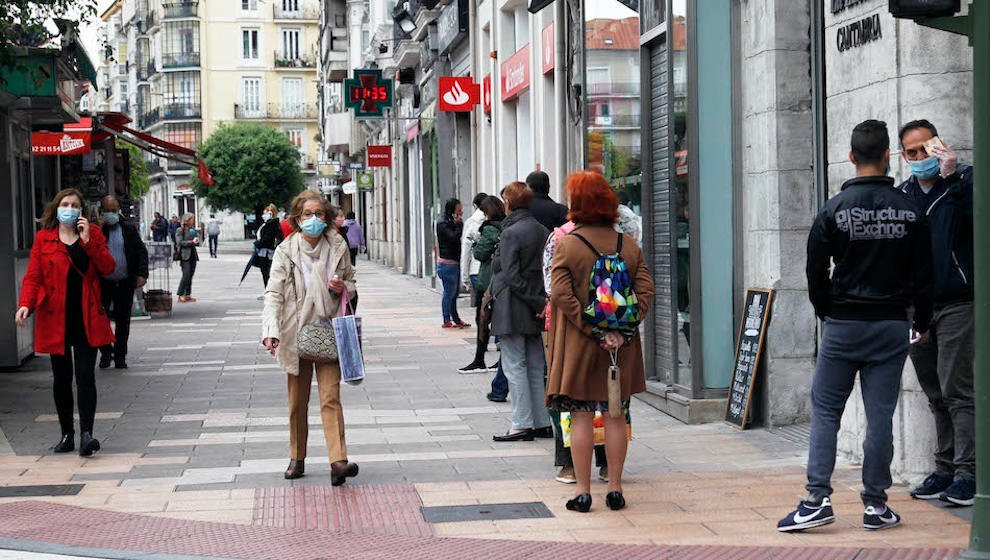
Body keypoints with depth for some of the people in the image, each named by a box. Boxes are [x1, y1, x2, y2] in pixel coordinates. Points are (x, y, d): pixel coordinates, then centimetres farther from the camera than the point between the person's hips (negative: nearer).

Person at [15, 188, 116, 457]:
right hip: (55, 318, 1)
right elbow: (33, 276, -1)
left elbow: (108, 268, -4)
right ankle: (67, 434, 17)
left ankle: (86, 433, -11)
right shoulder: (43, 238, 5)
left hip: (87, 318, -1)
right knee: (62, 378, 7)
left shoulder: (93, 235, 7)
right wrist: (25, 304, -18)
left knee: (85, 375, -8)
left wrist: (87, 240, -12)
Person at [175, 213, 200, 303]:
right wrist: (191, 242, -19)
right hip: (185, 256, -6)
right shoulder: (180, 231, -4)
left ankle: (188, 295, 11)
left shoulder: (193, 230, 15)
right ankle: (181, 296, -10)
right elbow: (180, 242, -14)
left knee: (190, 276, 6)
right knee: (186, 275, -14)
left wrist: (196, 241, -4)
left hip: (193, 255, 6)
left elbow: (197, 243, 19)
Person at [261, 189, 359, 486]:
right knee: (297, 401, 12)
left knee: (330, 397, -11)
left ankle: (338, 461, -20)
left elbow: (351, 282, 18)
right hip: (295, 334, 0)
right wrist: (270, 331, -25)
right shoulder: (286, 251, -3)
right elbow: (274, 293, -10)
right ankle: (297, 458, 27)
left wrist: (343, 288, -8)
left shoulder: (337, 247, 2)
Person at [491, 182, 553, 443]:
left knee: (514, 367, -2)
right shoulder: (541, 231, 9)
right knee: (535, 367, 11)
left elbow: (511, 275, -18)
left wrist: (537, 302, -15)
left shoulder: (511, 233, -13)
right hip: (534, 312, 7)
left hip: (512, 309, -7)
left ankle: (522, 424, -2)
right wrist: (540, 301, 7)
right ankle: (542, 423, 14)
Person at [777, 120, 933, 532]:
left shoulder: (834, 210, -5)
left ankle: (817, 500, -4)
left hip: (843, 327, -1)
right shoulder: (909, 212, 0)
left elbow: (816, 273, -1)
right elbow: (923, 276, 5)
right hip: (892, 328, 2)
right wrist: (922, 324, 18)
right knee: (880, 416, 4)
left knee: (824, 410, 5)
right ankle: (875, 505, 8)